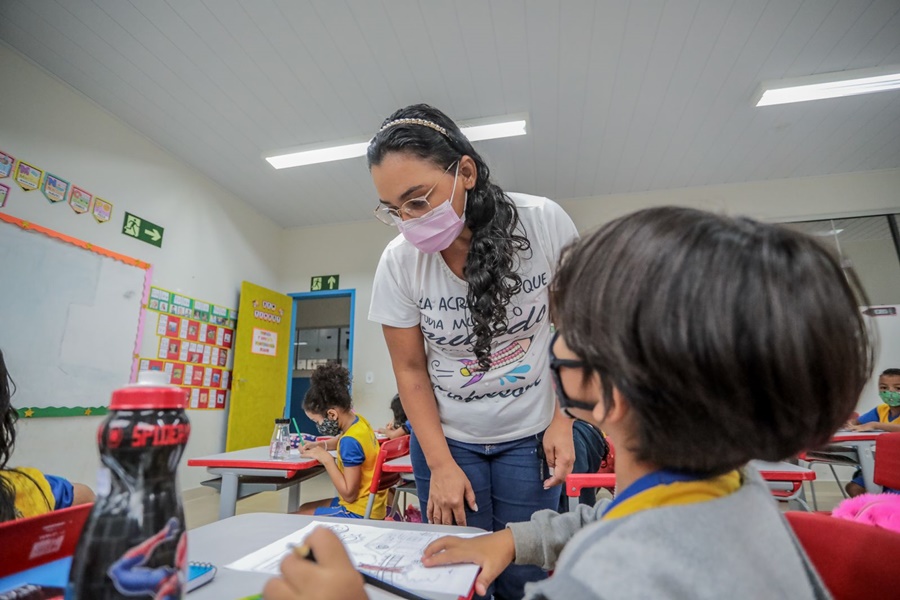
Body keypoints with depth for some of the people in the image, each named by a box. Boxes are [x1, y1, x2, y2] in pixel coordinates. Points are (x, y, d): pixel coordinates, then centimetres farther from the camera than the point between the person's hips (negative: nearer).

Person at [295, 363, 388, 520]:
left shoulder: (350, 441, -26)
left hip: (361, 512, -9)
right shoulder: (359, 421, -2)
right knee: (305, 508, 22)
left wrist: (326, 459, -18)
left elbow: (349, 494, -21)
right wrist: (321, 447, 9)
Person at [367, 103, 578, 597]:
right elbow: (411, 370, -5)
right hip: (446, 437, 1)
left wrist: (563, 420, -9)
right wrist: (440, 464, -7)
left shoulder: (544, 223, -16)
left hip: (529, 436, 0)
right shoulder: (398, 263, -14)